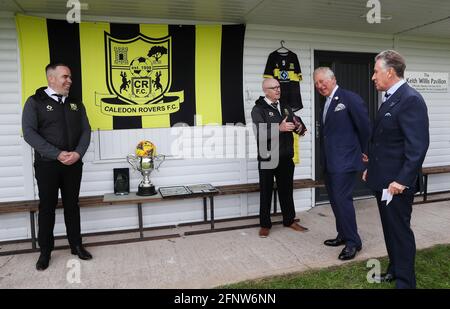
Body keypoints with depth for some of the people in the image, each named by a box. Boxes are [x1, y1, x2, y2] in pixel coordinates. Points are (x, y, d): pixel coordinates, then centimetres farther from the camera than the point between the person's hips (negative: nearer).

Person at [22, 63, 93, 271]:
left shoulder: (75, 103, 11)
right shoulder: (35, 102, -1)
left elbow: (85, 130, 6)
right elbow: (29, 133, -11)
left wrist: (78, 153, -11)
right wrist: (57, 154, -19)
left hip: (73, 164, 3)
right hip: (47, 165, -3)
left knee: (72, 205, 11)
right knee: (47, 207, 6)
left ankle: (76, 245, 23)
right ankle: (45, 251, 20)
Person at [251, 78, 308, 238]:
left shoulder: (286, 108, 14)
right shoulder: (258, 109, -5)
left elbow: (298, 126, 7)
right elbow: (260, 132, -20)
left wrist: (300, 127, -17)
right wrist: (278, 128, -35)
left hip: (286, 158, 5)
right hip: (267, 159, -5)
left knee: (287, 190, 15)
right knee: (266, 193, 5)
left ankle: (289, 220, 30)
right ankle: (265, 224, 18)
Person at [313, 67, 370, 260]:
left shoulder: (350, 98, -8)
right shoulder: (326, 104, 16)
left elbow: (365, 127, -7)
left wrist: (364, 152, 1)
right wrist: (323, 160, 11)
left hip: (344, 161, -8)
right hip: (328, 162, 8)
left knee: (342, 199, -8)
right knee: (335, 200, 14)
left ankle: (353, 242, 6)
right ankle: (343, 235, 28)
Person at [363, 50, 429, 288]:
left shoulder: (411, 100, -16)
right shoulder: (389, 99, 13)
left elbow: (418, 145, -22)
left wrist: (402, 180, -24)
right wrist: (371, 168, 17)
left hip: (397, 183, -9)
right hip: (383, 180, 9)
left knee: (400, 231, 3)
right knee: (390, 229, 20)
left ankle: (405, 281, 19)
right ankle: (395, 270, 36)